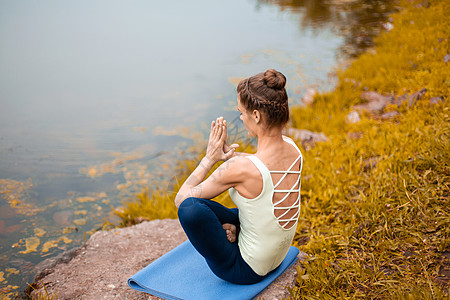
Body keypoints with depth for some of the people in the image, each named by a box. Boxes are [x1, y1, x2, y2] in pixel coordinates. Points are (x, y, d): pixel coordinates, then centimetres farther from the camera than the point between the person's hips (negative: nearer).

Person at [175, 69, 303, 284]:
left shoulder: (242, 168, -34)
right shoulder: (292, 149, -11)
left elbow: (181, 198, -21)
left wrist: (210, 158, -10)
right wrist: (228, 154, -1)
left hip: (244, 270, -8)